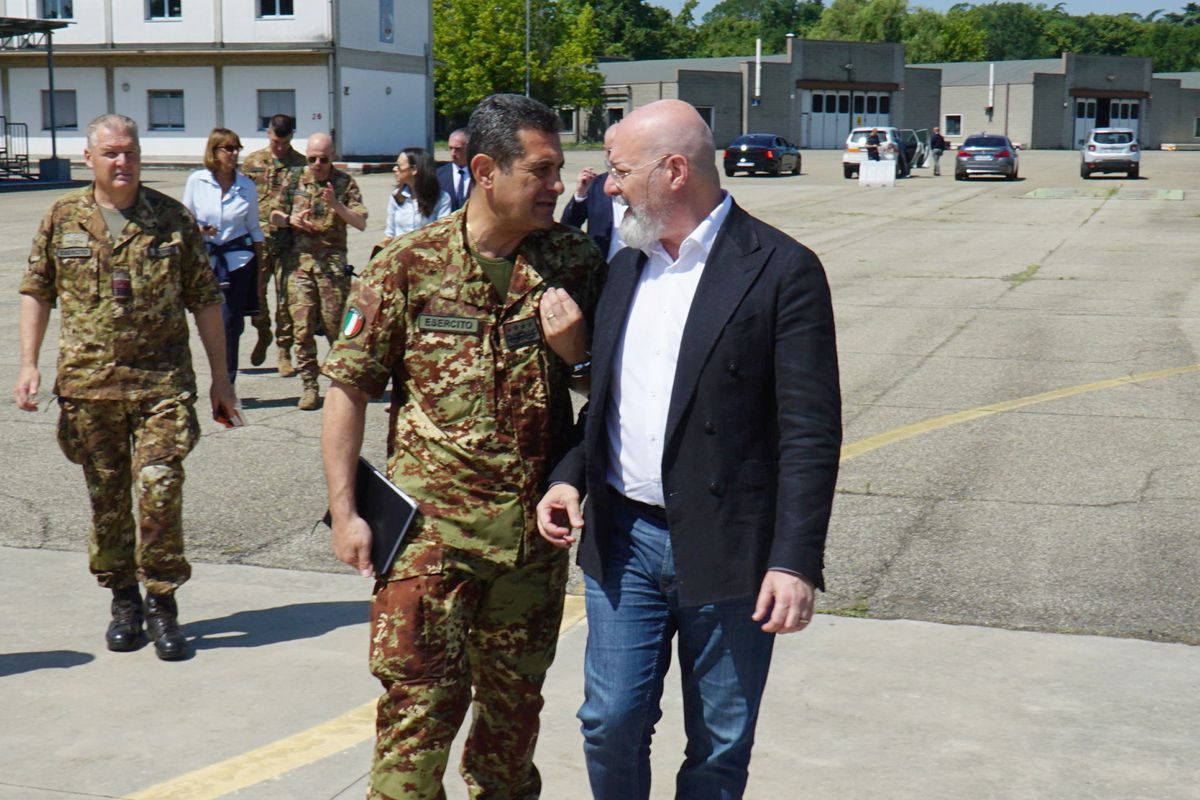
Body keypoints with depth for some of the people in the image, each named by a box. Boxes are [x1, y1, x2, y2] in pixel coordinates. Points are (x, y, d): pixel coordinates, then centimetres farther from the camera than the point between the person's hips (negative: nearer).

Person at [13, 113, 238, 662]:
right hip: (87, 384, 2)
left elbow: (204, 300, 7)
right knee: (106, 498, 9)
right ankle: (123, 599, 25)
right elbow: (37, 292, 11)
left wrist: (220, 375, 5)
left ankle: (162, 602, 5)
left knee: (160, 491, -10)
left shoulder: (173, 219, 3)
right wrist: (28, 365, 1)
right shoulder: (61, 220, 6)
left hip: (163, 381, -2)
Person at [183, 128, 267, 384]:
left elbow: (255, 229, 10)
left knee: (230, 324, -2)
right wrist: (199, 230, -13)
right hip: (207, 259, 0)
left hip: (239, 260, 0)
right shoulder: (196, 181, 0)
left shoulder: (246, 186, 2)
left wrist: (260, 267, 11)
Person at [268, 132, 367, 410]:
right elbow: (274, 216, 14)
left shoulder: (344, 182, 2)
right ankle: (309, 385, 5)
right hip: (300, 261, 2)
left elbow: (361, 223, -5)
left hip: (333, 263, -1)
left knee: (335, 325, 1)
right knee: (302, 327, -2)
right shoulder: (294, 180, 8)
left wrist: (336, 205, -19)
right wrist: (290, 219, -7)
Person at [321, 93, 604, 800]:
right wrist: (345, 511, -4)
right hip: (431, 526, -3)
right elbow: (349, 387, -1)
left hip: (534, 525, 3)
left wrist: (574, 348, -11)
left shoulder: (577, 261, 1)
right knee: (419, 702, -4)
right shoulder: (409, 264, -6)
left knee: (515, 701, 17)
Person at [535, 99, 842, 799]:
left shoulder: (782, 270, -10)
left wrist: (796, 559, -18)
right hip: (624, 538, 5)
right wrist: (569, 476, 1)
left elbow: (812, 431, -12)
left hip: (728, 550, -5)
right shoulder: (625, 267, 11)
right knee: (611, 722, 8)